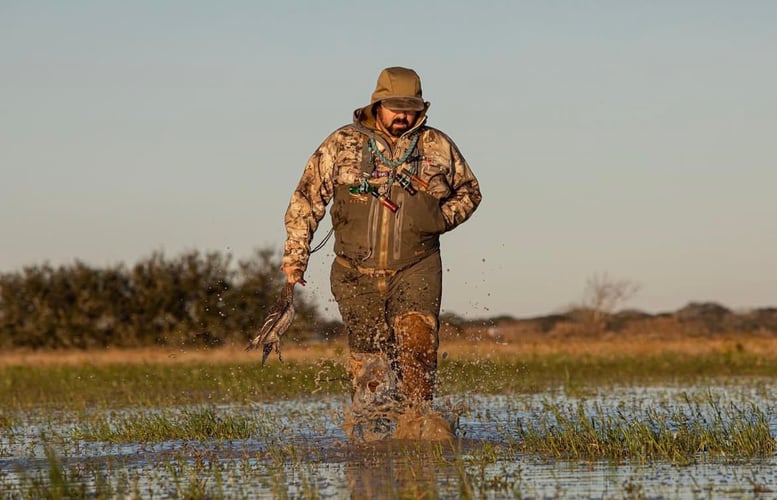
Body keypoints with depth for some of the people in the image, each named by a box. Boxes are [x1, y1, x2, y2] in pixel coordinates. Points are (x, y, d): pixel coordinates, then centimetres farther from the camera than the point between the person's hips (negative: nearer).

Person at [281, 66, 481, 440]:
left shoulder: (438, 147, 4)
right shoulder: (342, 144, 1)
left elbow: (469, 191, 20)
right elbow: (307, 199, 6)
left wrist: (445, 217, 0)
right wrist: (295, 255, 2)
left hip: (416, 268, 0)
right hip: (357, 272, 0)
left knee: (418, 337, -21)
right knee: (368, 354, 5)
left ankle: (417, 419, -19)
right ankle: (369, 424, 23)